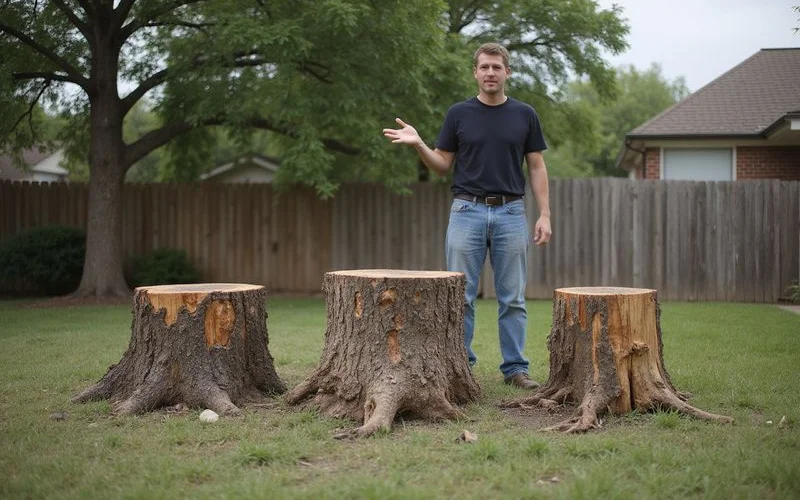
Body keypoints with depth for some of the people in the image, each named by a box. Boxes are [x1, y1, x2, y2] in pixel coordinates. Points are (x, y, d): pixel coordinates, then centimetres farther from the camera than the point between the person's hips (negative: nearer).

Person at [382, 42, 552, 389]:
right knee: (461, 297, 2)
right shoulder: (459, 113, 3)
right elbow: (442, 166, 5)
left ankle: (515, 368, 12)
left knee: (512, 298, 4)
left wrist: (544, 214, -3)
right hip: (467, 211, 0)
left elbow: (537, 168, 5)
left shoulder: (524, 115, 4)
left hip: (510, 213, 0)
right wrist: (418, 144, -13)